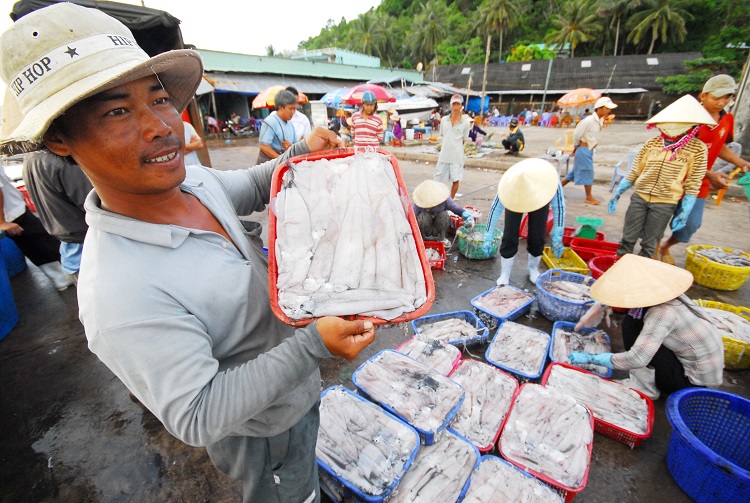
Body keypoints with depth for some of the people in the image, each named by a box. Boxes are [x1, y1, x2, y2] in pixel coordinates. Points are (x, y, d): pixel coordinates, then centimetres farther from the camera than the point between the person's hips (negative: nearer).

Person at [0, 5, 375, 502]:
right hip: (265, 432, -7)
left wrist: (299, 153, -9)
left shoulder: (194, 179, -12)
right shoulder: (124, 295, -37)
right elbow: (198, 418, -30)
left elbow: (252, 187, 9)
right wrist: (313, 345, -38)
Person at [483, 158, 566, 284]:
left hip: (540, 197, 1)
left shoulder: (549, 178, -39)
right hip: (514, 198, -1)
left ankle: (533, 269, 20)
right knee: (509, 236, -11)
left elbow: (559, 208, -26)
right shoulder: (509, 184, -41)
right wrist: (488, 238, -27)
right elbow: (495, 209, -31)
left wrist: (557, 238, -23)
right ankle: (504, 275, 3)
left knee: (537, 237, -5)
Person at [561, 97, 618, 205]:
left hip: (589, 150, 9)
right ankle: (589, 198, 10)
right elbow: (577, 134, -17)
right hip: (584, 150, -9)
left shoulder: (600, 120, 8)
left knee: (576, 172, 14)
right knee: (588, 173, -1)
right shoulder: (589, 120, -21)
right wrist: (576, 146, -2)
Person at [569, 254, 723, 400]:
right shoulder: (664, 292, -8)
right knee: (633, 319, 2)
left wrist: (591, 358, -26)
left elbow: (636, 359, -33)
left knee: (632, 325, -20)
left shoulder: (663, 314, -30)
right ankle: (644, 380, 9)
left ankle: (645, 387, -3)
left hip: (696, 379, -8)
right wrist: (603, 303, 0)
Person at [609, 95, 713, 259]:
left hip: (665, 203, -2)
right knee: (628, 238, 6)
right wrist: (617, 193, 1)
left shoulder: (697, 149, -4)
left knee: (649, 244, 7)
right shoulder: (651, 144, 1)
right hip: (639, 197, 2)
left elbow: (693, 185, -3)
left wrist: (684, 213, -6)